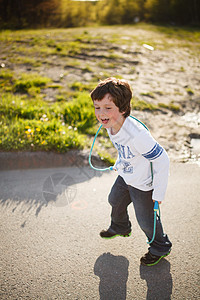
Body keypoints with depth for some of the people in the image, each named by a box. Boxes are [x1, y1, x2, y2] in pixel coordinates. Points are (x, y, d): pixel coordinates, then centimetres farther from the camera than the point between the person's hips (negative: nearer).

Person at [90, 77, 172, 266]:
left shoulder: (138, 135, -41)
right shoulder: (111, 125, -14)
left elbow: (162, 160, -31)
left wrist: (158, 193, -23)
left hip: (143, 185, -8)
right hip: (125, 176, 8)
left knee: (146, 220, 11)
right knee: (115, 201, 30)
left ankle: (160, 248, 43)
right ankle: (120, 228, 63)